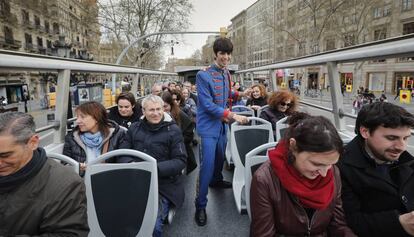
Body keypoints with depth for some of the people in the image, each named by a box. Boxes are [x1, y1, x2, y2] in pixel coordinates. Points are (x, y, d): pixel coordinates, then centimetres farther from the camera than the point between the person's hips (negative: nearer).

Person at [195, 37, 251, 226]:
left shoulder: (226, 73, 6)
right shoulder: (203, 75, -18)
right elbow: (207, 104, -23)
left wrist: (239, 94, 3)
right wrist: (232, 116, -25)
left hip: (222, 124, 8)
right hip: (208, 125, -7)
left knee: (220, 157, 23)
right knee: (207, 164, -10)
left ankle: (216, 180, 50)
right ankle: (200, 205, 2)